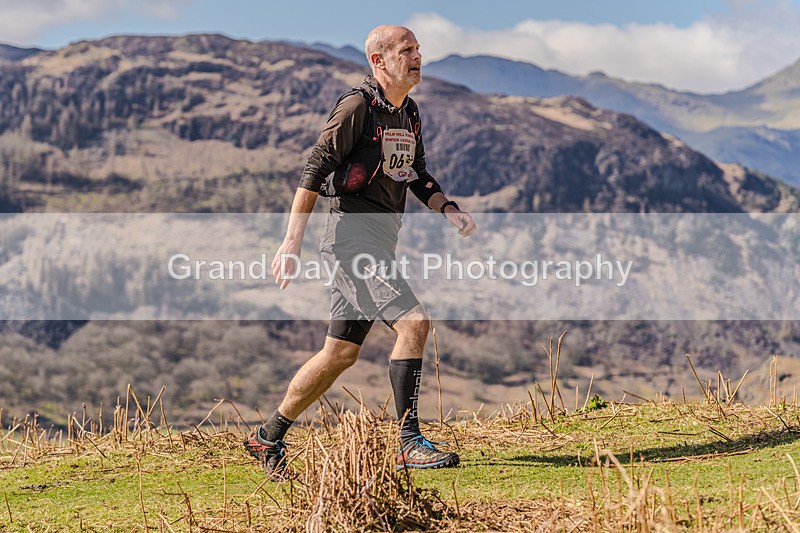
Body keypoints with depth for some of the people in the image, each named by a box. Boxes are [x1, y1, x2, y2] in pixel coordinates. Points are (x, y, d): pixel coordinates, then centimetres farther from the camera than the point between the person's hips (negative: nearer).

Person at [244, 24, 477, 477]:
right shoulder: (358, 106, -11)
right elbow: (315, 170, -14)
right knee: (414, 322, -19)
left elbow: (419, 176, 25)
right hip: (352, 235, -9)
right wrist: (293, 241, -18)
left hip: (379, 243, 9)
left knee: (341, 353, 11)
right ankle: (410, 444, -14)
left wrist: (448, 209, 5)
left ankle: (268, 436, 23)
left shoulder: (410, 115, 15)